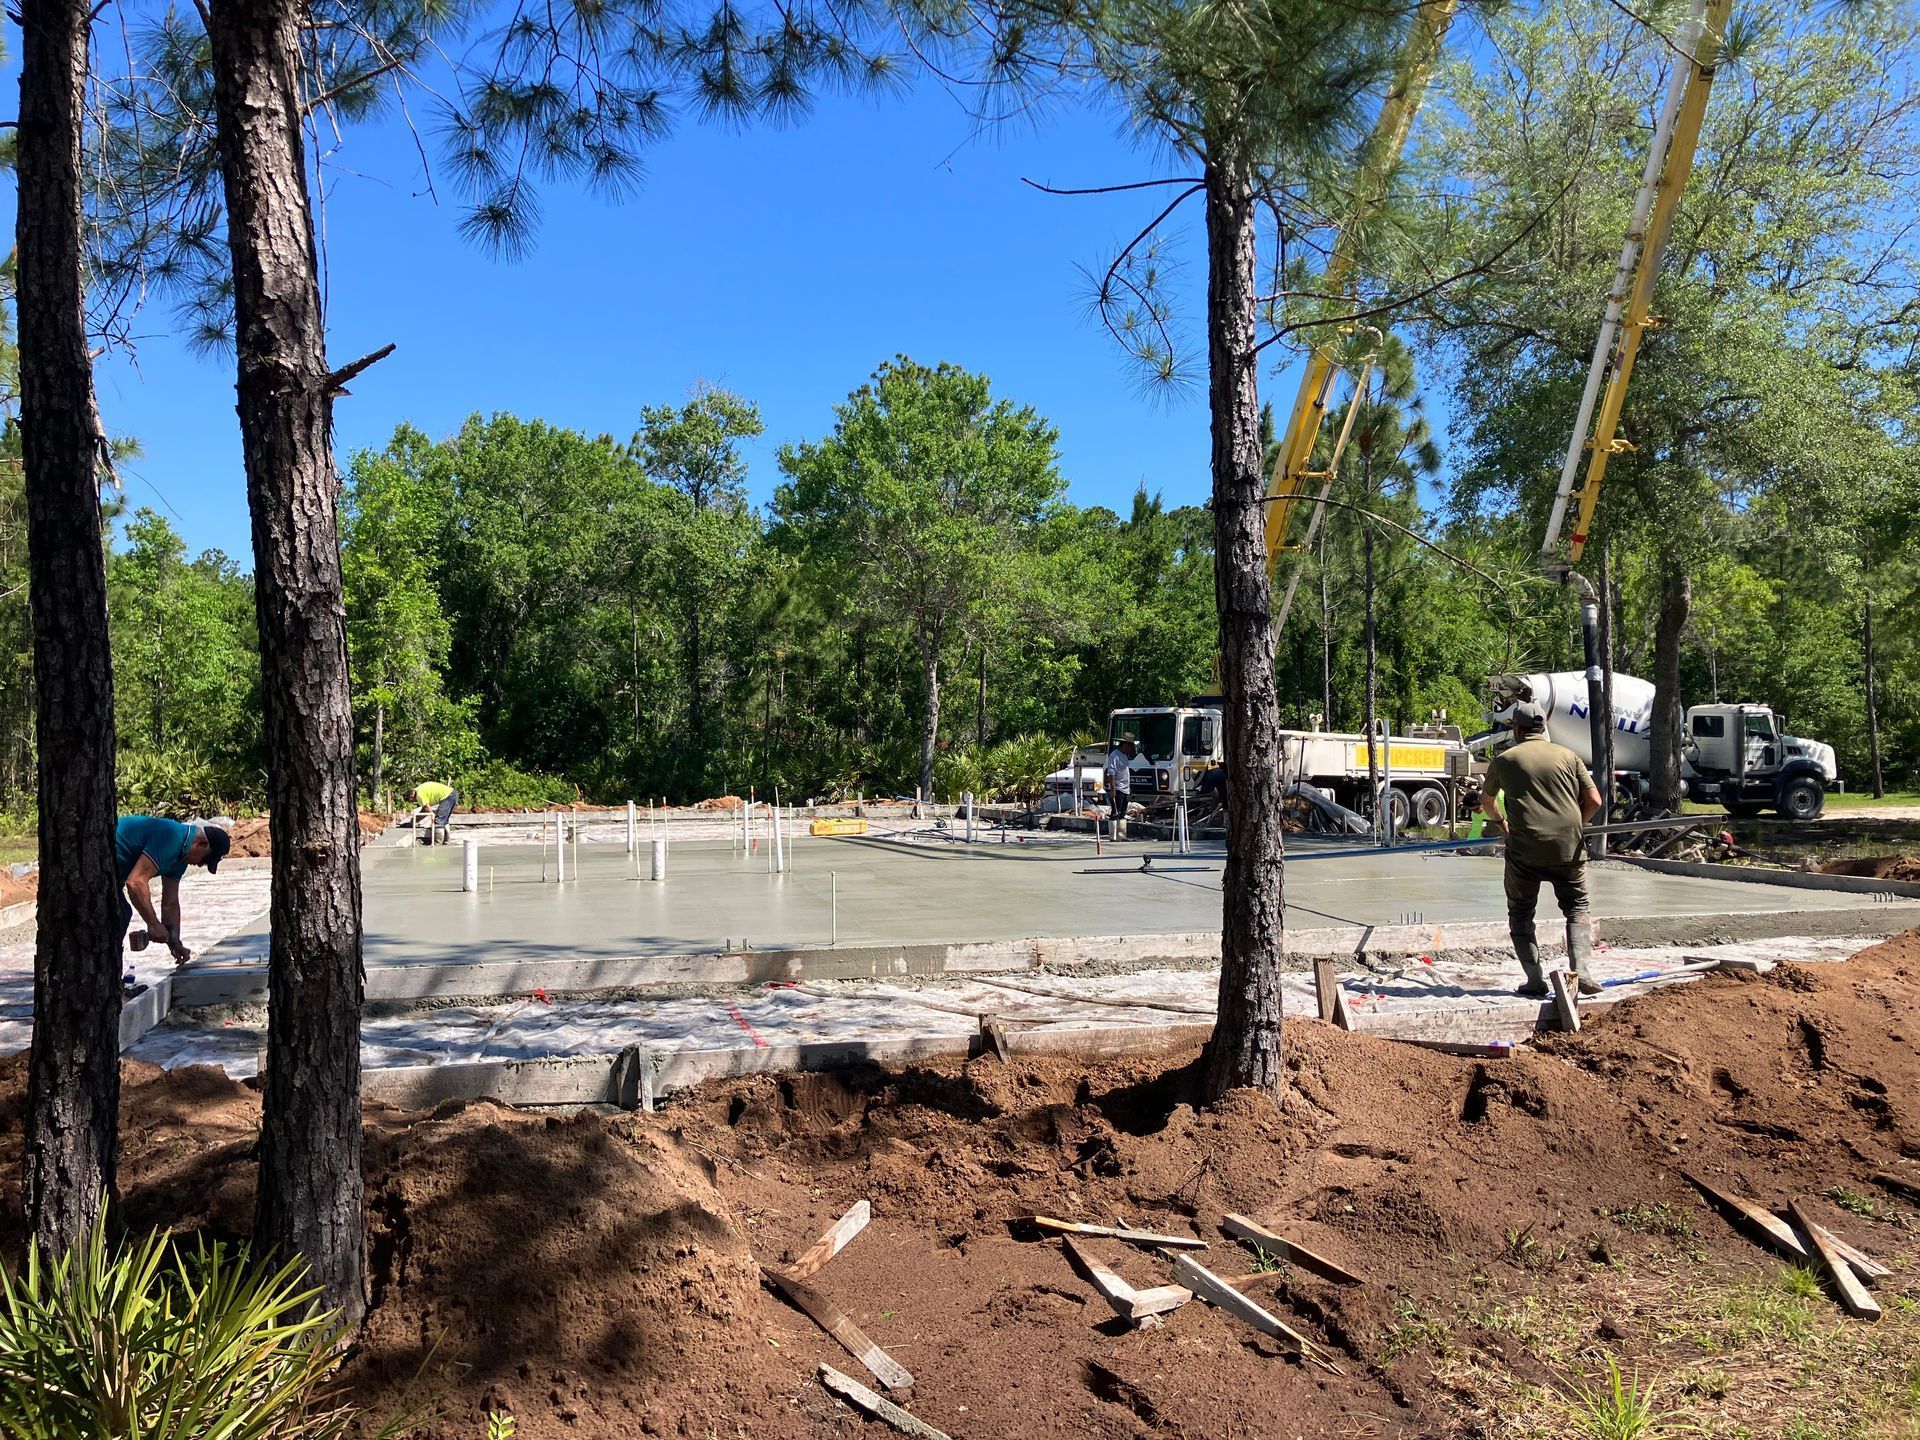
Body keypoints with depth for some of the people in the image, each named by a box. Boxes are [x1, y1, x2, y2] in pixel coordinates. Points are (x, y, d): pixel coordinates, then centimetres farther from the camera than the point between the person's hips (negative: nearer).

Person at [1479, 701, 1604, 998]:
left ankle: (1535, 980, 8)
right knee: (1577, 908, 16)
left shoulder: (1504, 759, 7)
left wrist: (1499, 821, 44)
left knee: (1521, 913, 13)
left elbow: (1486, 801, 24)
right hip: (1568, 848, 1)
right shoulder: (1567, 756, 9)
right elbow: (1594, 800, 5)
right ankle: (1583, 972, 0)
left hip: (1524, 850, -1)